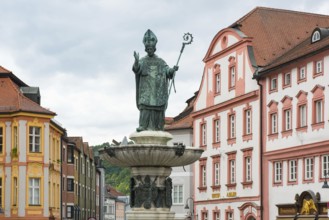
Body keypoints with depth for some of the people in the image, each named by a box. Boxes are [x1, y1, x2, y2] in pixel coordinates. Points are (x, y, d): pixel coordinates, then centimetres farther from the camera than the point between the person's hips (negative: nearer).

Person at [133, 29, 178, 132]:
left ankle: (158, 127, -1)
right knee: (145, 106, -11)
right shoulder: (142, 61, 7)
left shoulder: (161, 62, 13)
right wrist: (136, 61, -33)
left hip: (158, 90, 2)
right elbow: (136, 69, -12)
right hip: (146, 89, -2)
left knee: (158, 109, -1)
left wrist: (173, 70, -22)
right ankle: (143, 126, -14)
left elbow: (167, 71, 1)